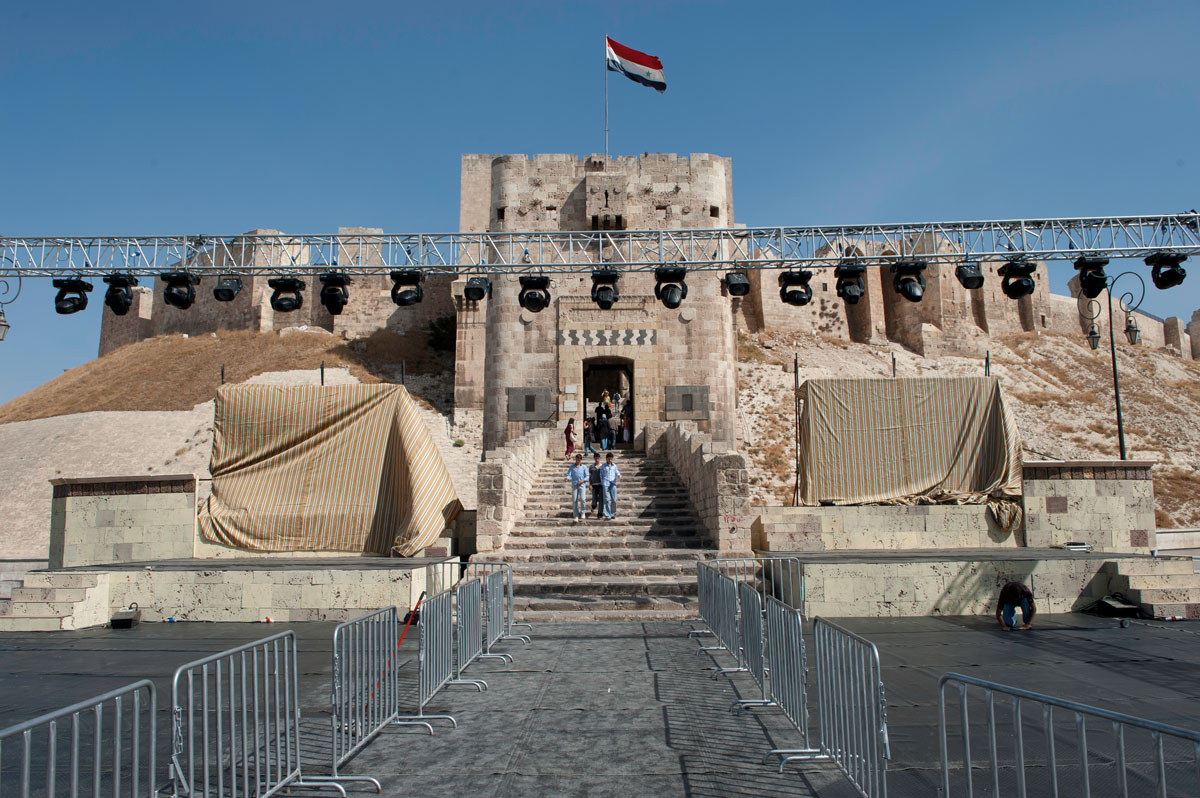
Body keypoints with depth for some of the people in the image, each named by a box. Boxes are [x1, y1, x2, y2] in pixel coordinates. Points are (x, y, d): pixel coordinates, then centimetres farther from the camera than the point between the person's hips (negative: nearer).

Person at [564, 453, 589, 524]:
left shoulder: (584, 467, 9)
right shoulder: (572, 467, 11)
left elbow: (587, 476, 5)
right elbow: (569, 475, 2)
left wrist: (582, 481, -12)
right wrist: (567, 478, -21)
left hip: (582, 485, -1)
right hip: (574, 485, 1)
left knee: (582, 499, -16)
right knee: (574, 501, -4)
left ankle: (582, 512, 12)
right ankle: (576, 517, 0)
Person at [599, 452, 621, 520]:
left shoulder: (614, 465, 14)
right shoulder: (603, 466, 8)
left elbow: (617, 473, 9)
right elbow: (601, 475, 12)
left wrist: (619, 476, -13)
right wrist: (602, 483, 6)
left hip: (613, 484, 2)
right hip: (605, 484, -2)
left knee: (614, 500, -1)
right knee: (607, 500, -6)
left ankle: (613, 513, 18)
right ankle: (607, 515, -5)